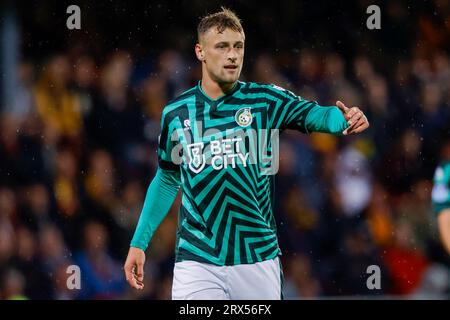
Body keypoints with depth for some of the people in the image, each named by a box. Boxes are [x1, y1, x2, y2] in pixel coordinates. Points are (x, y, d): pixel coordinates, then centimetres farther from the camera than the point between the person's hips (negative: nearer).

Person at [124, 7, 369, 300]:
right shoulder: (176, 113, 6)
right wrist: (139, 242, 15)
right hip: (197, 262, 0)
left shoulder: (265, 100, 0)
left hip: (258, 261, 0)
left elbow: (316, 115, -16)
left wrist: (346, 119, -39)